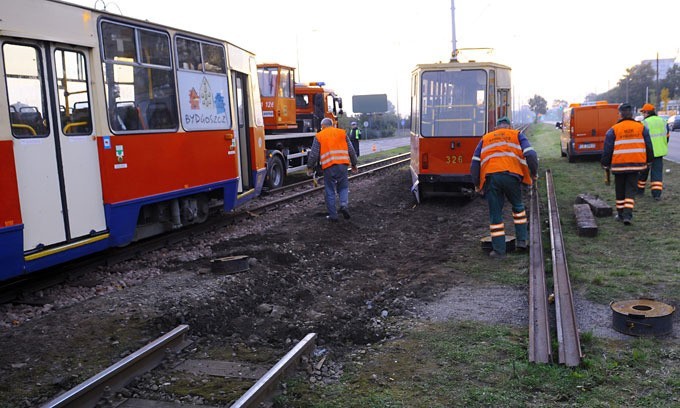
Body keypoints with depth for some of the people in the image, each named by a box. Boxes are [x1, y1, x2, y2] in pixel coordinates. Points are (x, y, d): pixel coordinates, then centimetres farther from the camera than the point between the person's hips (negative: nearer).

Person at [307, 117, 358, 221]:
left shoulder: (319, 136, 7)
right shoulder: (342, 133, 13)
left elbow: (314, 154, 3)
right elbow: (351, 151, 12)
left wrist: (310, 167, 13)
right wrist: (354, 164, 20)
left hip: (328, 167, -2)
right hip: (342, 164, 2)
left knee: (330, 191, 7)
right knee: (343, 187, 17)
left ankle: (333, 215, 8)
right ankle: (344, 204, -8)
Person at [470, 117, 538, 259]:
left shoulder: (485, 138, 24)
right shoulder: (517, 135, 18)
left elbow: (475, 163, 18)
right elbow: (530, 154, 3)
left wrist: (477, 184, 24)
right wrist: (533, 173, 17)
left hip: (490, 177, 1)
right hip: (511, 175, -1)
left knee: (495, 214, 8)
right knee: (518, 206, 24)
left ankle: (499, 250, 10)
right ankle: (521, 240, 22)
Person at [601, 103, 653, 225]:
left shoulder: (613, 130, -5)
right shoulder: (641, 128, 2)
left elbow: (607, 150, -3)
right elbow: (648, 147, 8)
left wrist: (606, 164, 8)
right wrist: (648, 160, 21)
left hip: (619, 165, -1)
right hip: (636, 165, 1)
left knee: (620, 191, 12)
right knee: (631, 190, 4)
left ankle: (621, 214, 21)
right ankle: (628, 215, -8)